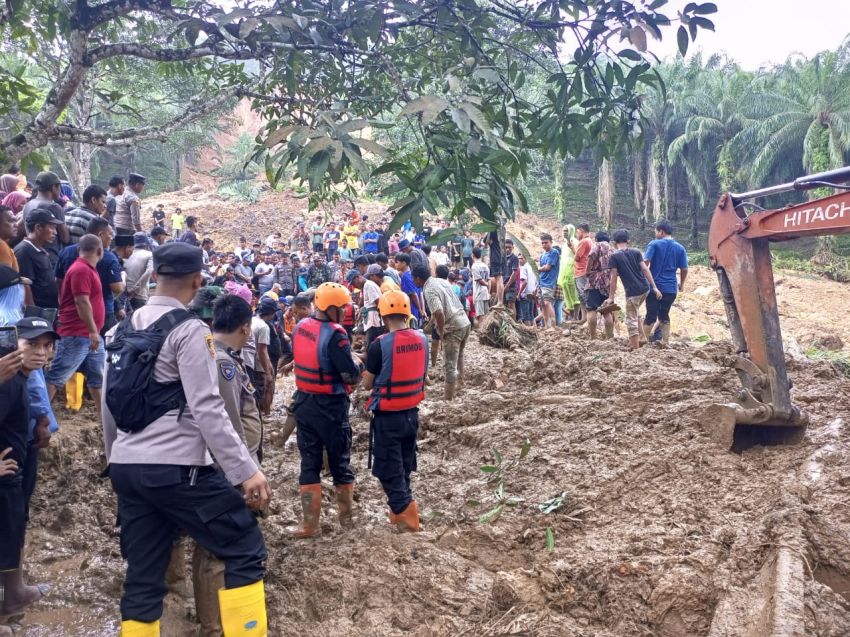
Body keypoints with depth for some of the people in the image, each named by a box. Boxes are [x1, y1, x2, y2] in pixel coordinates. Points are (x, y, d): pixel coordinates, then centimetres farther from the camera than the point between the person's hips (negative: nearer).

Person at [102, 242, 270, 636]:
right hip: (176, 469, -8)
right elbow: (207, 409, -17)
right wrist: (246, 471, -15)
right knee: (246, 550, 3)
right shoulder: (189, 331, -10)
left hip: (126, 468, 8)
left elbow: (109, 404, 18)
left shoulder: (124, 330, 13)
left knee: (142, 576, 14)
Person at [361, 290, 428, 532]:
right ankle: (400, 511, 32)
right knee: (404, 466, 20)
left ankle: (406, 514, 6)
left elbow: (367, 384, -9)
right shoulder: (422, 339, -4)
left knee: (389, 469, 8)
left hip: (387, 417, -6)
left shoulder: (379, 345, -20)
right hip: (412, 413, 6)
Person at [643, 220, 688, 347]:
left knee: (651, 315, 1)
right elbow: (684, 269, 5)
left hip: (654, 286, -3)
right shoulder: (680, 248, 6)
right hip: (671, 288, 3)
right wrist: (681, 284, 20)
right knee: (664, 315, 14)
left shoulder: (654, 244, -4)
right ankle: (665, 342, 13)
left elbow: (645, 262, -14)